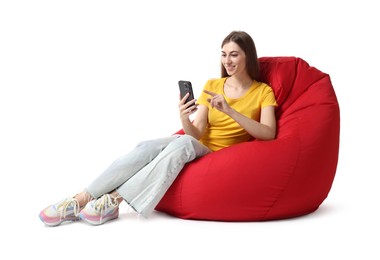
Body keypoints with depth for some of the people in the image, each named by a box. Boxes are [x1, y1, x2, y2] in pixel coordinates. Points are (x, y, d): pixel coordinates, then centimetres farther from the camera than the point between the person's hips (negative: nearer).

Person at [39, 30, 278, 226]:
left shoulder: (263, 92, 1)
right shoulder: (212, 85, 10)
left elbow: (268, 134, -15)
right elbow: (196, 133, 0)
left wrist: (230, 111, -25)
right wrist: (184, 119, -23)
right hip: (196, 150, 3)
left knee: (183, 143, -36)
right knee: (147, 147, -28)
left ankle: (113, 201, -38)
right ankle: (81, 200, -32)